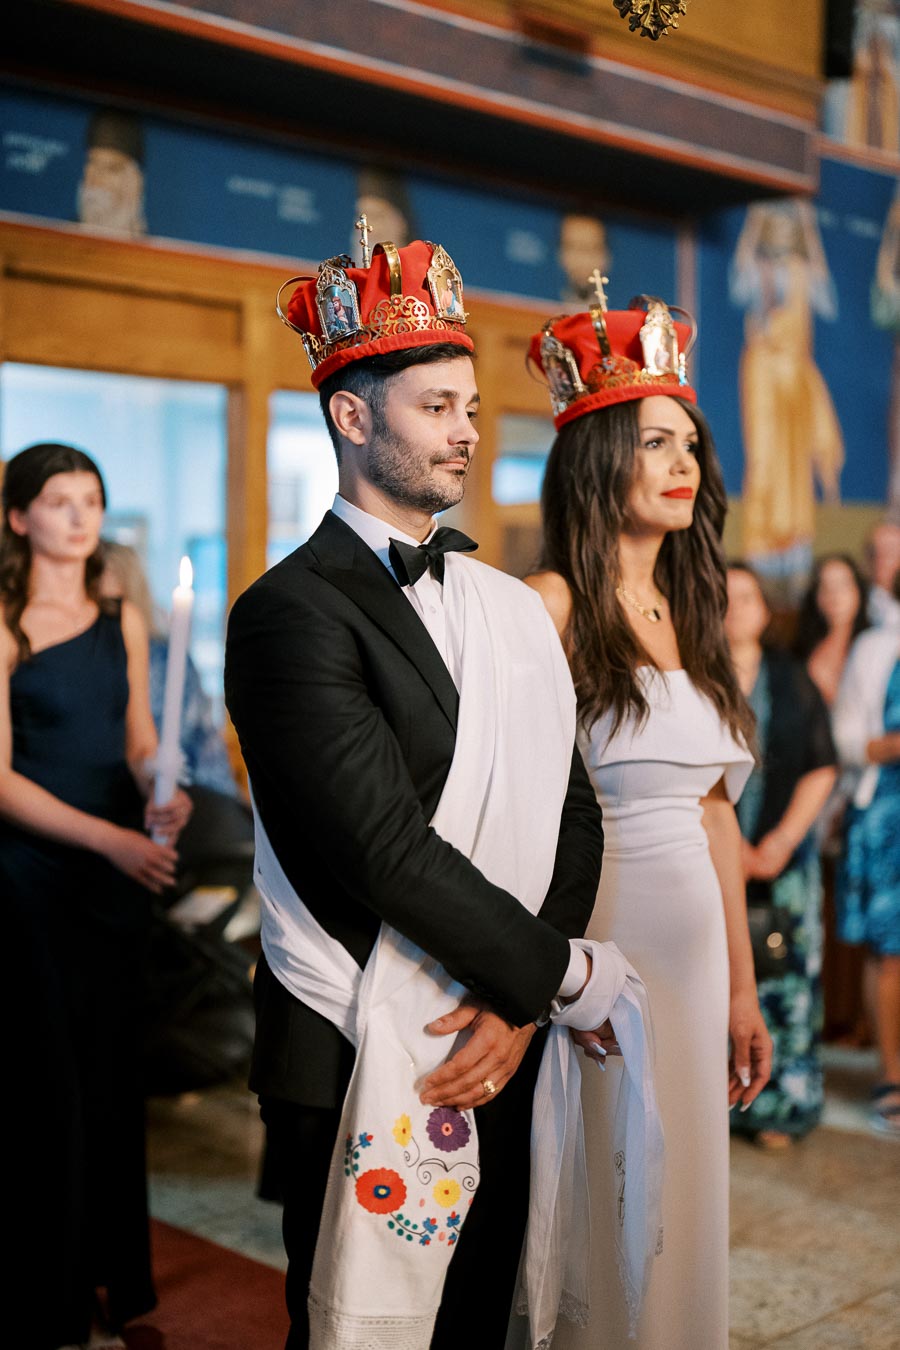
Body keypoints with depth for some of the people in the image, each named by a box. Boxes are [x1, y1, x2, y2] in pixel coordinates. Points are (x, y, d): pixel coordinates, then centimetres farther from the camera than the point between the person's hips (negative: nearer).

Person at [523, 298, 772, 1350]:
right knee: (600, 1215, 5)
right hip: (595, 943, -7)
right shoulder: (553, 604, -11)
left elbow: (713, 811, 14)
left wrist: (742, 988, 15)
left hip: (691, 952, 7)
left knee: (679, 1205, 16)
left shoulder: (691, 613, 12)